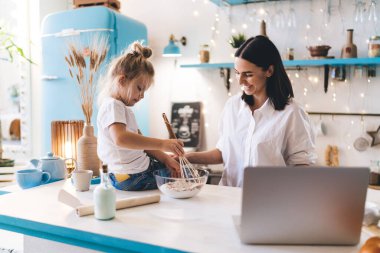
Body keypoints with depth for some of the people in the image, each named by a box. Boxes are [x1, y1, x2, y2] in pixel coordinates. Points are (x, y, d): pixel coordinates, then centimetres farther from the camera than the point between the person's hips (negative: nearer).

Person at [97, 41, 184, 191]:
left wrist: (165, 158, 5)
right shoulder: (112, 106, -15)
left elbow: (140, 142, 17)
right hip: (132, 177, -10)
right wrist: (161, 144, -39)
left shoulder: (124, 108, 19)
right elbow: (121, 139, -35)